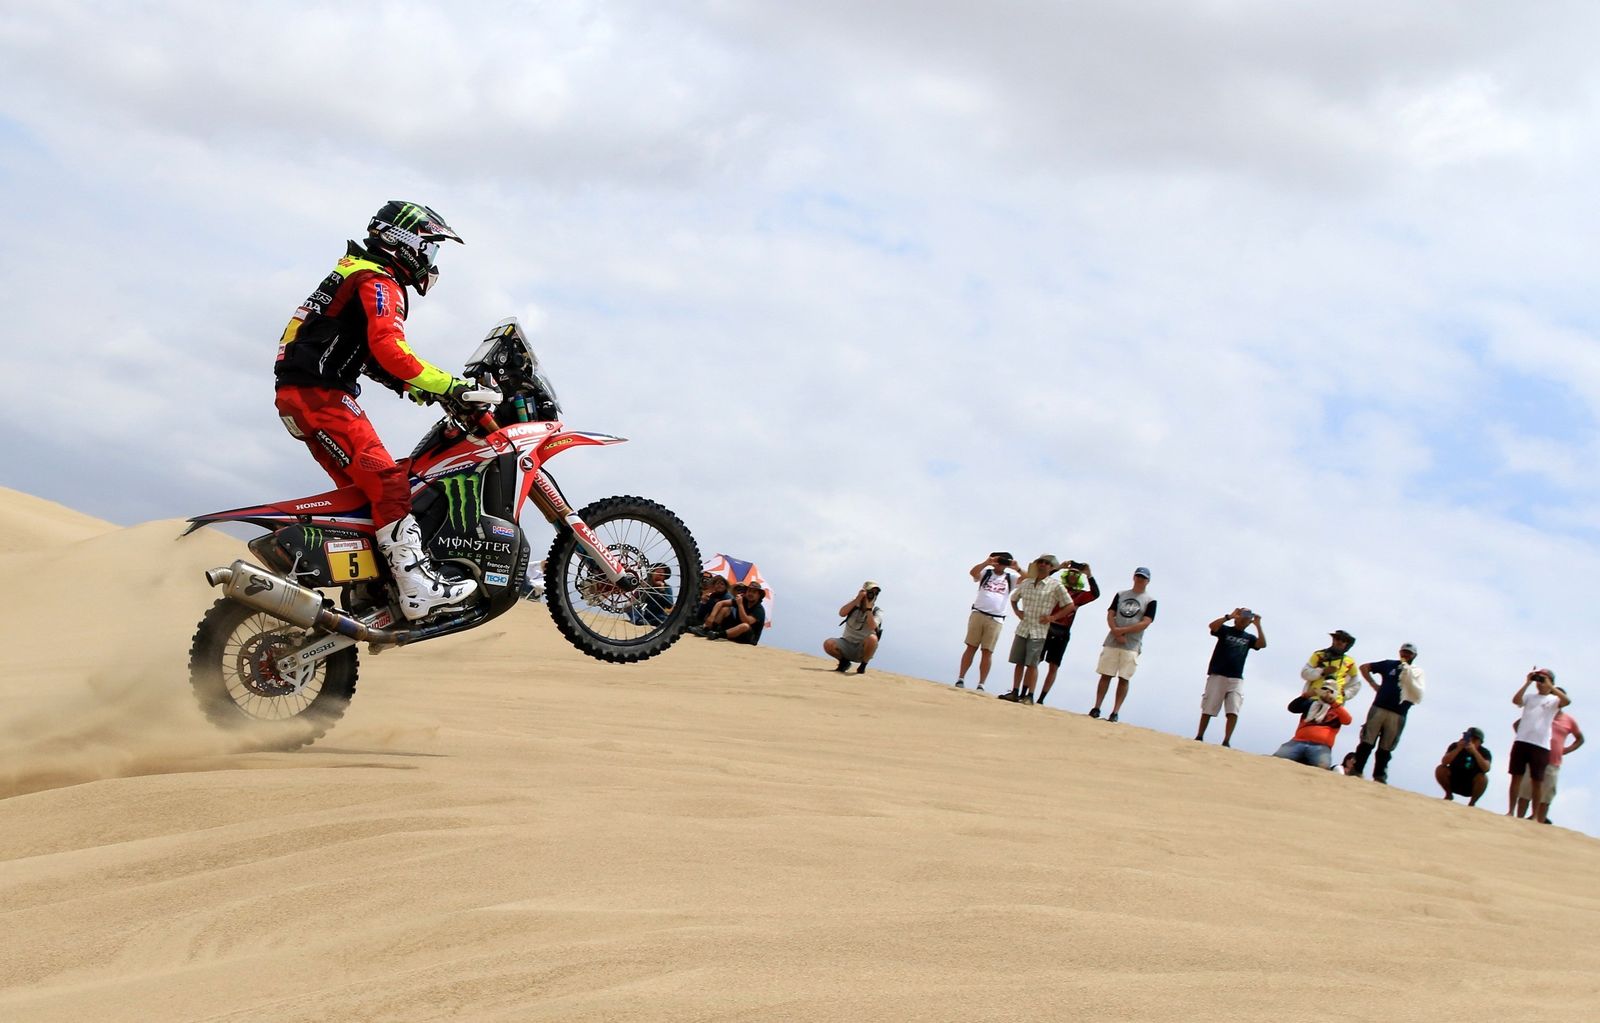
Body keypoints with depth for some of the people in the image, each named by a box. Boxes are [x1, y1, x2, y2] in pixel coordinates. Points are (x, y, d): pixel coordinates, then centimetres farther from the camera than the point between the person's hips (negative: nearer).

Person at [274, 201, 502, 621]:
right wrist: (451, 386, -23)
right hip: (319, 394, -11)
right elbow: (389, 350, -24)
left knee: (362, 490, 14)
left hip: (302, 395, 11)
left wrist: (410, 387, 16)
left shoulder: (358, 273, 25)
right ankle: (417, 586, -27)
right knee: (388, 483, -19)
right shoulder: (380, 282, -8)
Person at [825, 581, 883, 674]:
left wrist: (868, 607, -19)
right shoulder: (854, 605, 4)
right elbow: (842, 613, -17)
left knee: (872, 638, -36)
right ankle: (844, 662, 4)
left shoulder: (877, 612, -3)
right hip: (847, 644, 2)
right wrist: (857, 599, -18)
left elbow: (872, 627, -24)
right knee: (828, 644, -27)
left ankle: (863, 666, -10)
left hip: (862, 649, -2)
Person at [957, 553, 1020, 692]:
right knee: (971, 647, -2)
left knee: (988, 652, -1)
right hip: (978, 614, -1)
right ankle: (960, 679, -1)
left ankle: (981, 685, -1)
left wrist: (1017, 568, -17)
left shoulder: (1010, 577, 13)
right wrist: (987, 562, -25)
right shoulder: (986, 572, 10)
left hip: (995, 619, 1)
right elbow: (973, 572, -11)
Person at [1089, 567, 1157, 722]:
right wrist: (1116, 633, -11)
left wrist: (1122, 631, -13)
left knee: (1123, 678, -4)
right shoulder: (1121, 595, 13)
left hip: (1132, 646, -3)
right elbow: (1110, 615, 6)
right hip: (1112, 642, 3)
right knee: (1106, 675, 1)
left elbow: (1145, 623, -8)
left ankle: (1115, 712, -2)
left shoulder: (1150, 601, 3)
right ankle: (1096, 708, 5)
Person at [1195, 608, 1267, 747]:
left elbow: (1263, 644, -1)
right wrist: (1229, 616, -18)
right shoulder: (1225, 630, 9)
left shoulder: (1249, 638, 17)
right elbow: (1212, 626, -12)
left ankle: (1226, 741, -14)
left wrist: (1258, 625, -5)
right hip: (1217, 676, -2)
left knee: (1233, 711, -11)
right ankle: (1199, 737, 5)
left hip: (1236, 679, 2)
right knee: (1208, 708, -2)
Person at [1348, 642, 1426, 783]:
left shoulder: (1416, 673, 8)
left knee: (1386, 748, 4)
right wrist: (1373, 684, 7)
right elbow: (1364, 667, 17)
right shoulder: (1390, 665, 10)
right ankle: (1356, 771, -2)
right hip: (1379, 708, 0)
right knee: (1367, 742, -4)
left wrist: (1409, 679, -14)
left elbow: (1418, 696, -5)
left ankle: (1379, 777, 10)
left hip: (1398, 715, 0)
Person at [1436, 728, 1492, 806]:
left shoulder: (1484, 753, -10)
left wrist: (1474, 752, -34)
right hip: (1454, 783, 1)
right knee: (1440, 769, -25)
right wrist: (1458, 749, -30)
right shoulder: (1455, 746, -8)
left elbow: (1486, 769, -30)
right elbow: (1444, 762, -22)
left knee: (1483, 778, -31)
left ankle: (1472, 803, -8)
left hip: (1471, 787, -1)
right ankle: (1449, 795, 2)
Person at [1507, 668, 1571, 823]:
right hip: (1522, 742, 2)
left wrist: (1550, 687, -11)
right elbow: (1516, 700, -6)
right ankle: (1510, 811, 9)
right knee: (1516, 777, 3)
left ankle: (1535, 816, 6)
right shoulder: (1529, 697, 13)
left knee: (1537, 781, 2)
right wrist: (1527, 683, -5)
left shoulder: (1554, 700, 6)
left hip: (1541, 746, -2)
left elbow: (1567, 701, -14)